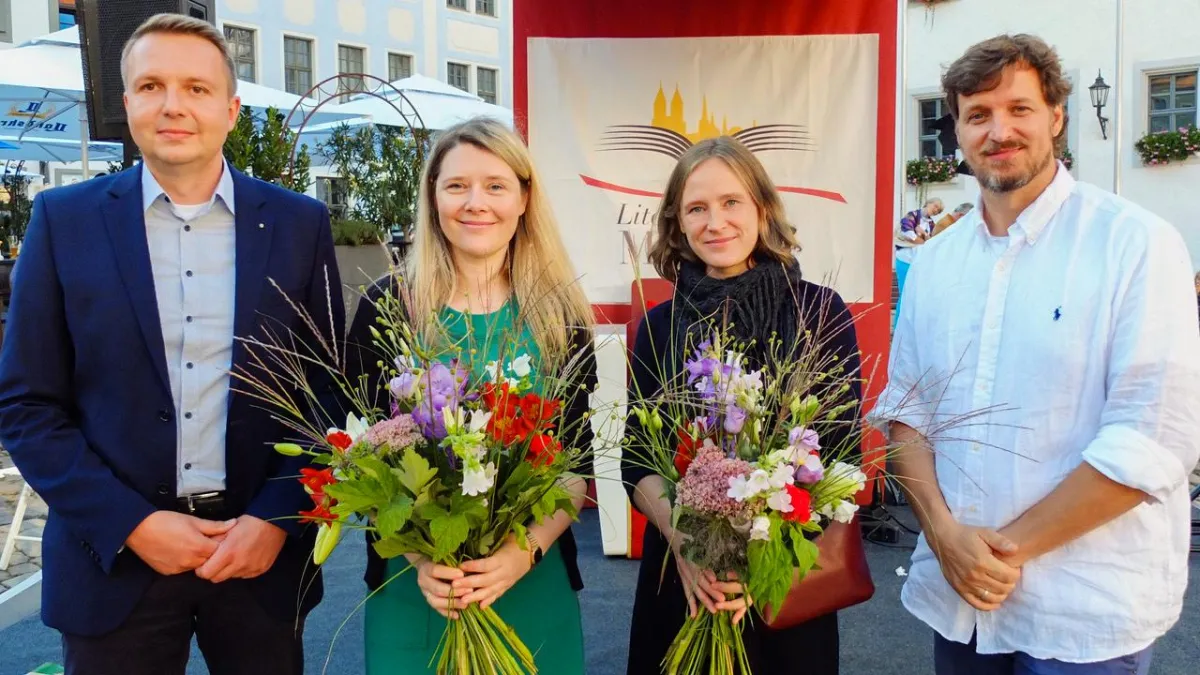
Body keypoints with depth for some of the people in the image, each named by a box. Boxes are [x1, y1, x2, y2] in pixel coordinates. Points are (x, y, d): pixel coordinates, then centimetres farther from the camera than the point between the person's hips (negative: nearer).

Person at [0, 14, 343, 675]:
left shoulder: (299, 224, -1)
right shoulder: (64, 219, -1)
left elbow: (328, 390, 1)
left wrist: (276, 520, -8)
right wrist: (131, 524, -9)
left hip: (264, 550, 1)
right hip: (115, 554, 0)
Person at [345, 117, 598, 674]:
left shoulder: (562, 317, -1)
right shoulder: (388, 305, -4)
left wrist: (527, 551, -16)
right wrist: (419, 554, -16)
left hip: (535, 582, 1)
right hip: (413, 584, -1)